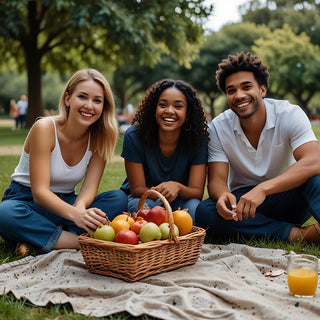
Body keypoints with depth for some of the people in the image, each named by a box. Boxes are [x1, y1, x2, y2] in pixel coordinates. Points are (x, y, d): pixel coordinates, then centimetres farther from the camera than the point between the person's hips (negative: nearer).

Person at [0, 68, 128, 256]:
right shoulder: (44, 128, -20)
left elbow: (90, 188, -13)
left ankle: (38, 239, -27)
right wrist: (75, 214, -45)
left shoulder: (99, 138, -6)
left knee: (119, 198, -22)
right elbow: (40, 192, -26)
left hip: (66, 203, 4)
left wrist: (80, 207, -38)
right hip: (27, 200, -4)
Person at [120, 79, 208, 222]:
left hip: (179, 201, 1)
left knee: (194, 206, -32)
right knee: (143, 206, -35)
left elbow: (197, 192, -16)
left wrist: (177, 187, -40)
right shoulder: (134, 136, -18)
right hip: (142, 198, -1)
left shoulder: (198, 140, -15)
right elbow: (137, 188, -15)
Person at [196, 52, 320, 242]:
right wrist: (222, 195, -38)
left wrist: (263, 189, -42)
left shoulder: (290, 115, -12)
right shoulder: (218, 127, -6)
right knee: (204, 212, -29)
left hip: (289, 200, -1)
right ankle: (296, 234, -28)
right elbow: (216, 179, -10)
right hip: (242, 200, 2)